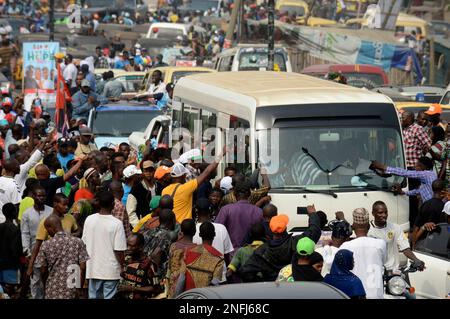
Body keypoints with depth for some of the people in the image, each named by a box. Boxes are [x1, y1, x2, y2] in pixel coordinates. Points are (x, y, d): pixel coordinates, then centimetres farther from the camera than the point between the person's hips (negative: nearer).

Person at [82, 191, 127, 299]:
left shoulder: (89, 220, -4)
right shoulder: (117, 223, -16)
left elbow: (84, 243, 5)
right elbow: (119, 250, -16)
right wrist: (122, 266, 0)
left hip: (93, 268, 4)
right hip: (111, 270, -4)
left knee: (93, 296, 14)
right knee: (109, 297, 4)